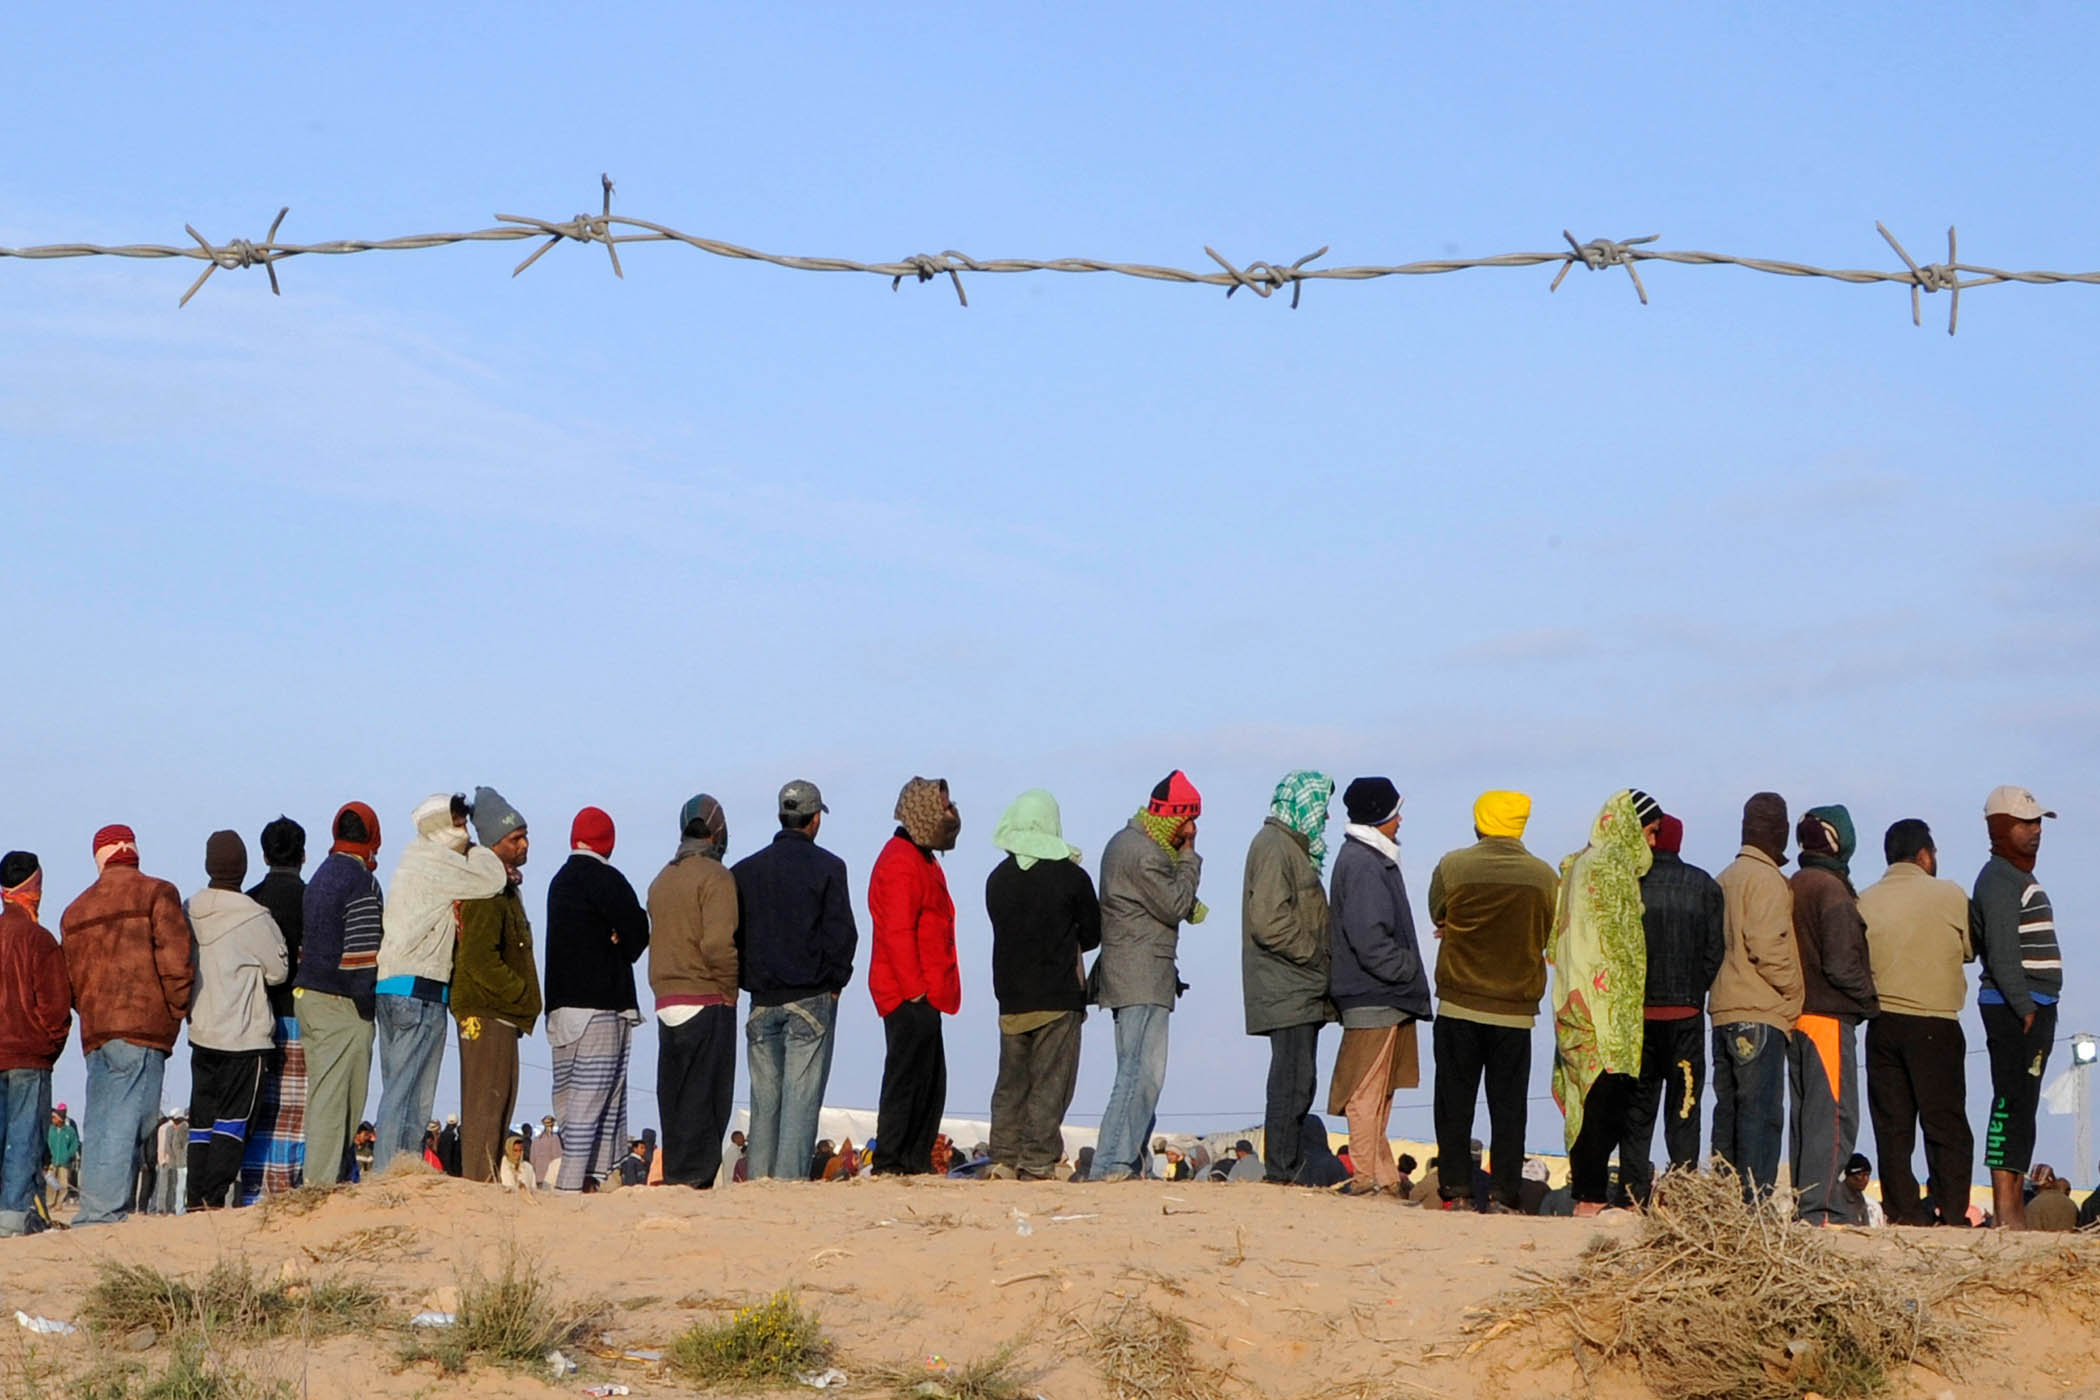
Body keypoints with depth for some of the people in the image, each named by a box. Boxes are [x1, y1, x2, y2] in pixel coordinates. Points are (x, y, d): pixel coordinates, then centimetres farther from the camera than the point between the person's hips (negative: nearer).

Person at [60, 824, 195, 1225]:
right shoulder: (155, 894, 1)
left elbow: (70, 979, 16)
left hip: (94, 1034, 6)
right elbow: (175, 961, -8)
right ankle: (107, 1210, -17)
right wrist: (178, 1011, 2)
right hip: (142, 1027, -6)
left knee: (97, 1125, 8)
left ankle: (90, 1215, 5)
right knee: (129, 1121, -9)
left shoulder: (76, 909, 20)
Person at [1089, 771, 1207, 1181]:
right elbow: (1176, 906, -13)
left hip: (1130, 976, 11)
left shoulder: (1126, 842, 18)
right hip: (1142, 980, -11)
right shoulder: (1145, 854, -16)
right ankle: (1112, 1164, -15)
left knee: (1140, 1073, 13)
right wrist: (1189, 856, -5)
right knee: (1142, 1073, -13)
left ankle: (1132, 1163, 16)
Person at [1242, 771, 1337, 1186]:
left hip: (1300, 991, 10)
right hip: (1287, 992, -10)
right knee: (1293, 1080, -10)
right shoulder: (1274, 847, -13)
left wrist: (1321, 958, 11)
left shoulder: (1289, 846, 20)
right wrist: (1318, 956, -13)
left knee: (1297, 1080, 11)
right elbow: (1269, 922, -21)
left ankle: (1285, 1166, 15)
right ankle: (1281, 1171, -8)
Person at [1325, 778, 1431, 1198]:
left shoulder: (1374, 859, 18)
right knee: (1367, 1091, -6)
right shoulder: (1361, 863, -15)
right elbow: (1367, 937, -23)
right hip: (1372, 996, -11)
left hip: (1385, 996, 11)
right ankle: (1369, 1177, -3)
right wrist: (1407, 970, -15)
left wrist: (1407, 970, 14)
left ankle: (1383, 1173, 21)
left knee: (1379, 1088, 15)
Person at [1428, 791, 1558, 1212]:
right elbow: (1545, 936, 8)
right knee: (1508, 1105, 7)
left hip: (1458, 1005, -1)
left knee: (1455, 1099, 8)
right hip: (1517, 1009, 1)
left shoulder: (1451, 867, -7)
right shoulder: (1544, 876, -3)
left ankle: (1456, 1188, 7)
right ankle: (1507, 1192, 6)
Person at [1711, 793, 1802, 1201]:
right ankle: (1755, 1200, -13)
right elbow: (1766, 945, -19)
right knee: (1761, 1113, -9)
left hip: (1723, 1011, 9)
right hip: (1761, 1014, -9)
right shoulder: (1766, 880, -10)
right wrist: (1793, 989, -7)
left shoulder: (1726, 879, 17)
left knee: (1728, 1109, 12)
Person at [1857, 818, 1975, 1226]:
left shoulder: (1864, 901, 2)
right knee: (1946, 1126, 2)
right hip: (1935, 1025, -3)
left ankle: (1903, 1214, 5)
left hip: (1882, 1024, 3)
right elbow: (1970, 949, 5)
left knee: (1891, 1126, 6)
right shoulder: (1949, 896, -5)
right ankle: (1952, 1215, -3)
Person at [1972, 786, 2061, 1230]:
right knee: (2013, 1103, -13)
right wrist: (2023, 1006, -23)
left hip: (2035, 1007, 10)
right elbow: (2002, 953, -19)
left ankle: (2012, 1206, 12)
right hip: (2015, 1008, -10)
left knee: (2022, 1107, 10)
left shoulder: (2021, 877, 21)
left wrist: (2038, 1008, 15)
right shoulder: (1999, 880, -11)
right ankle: (2005, 1210, -17)